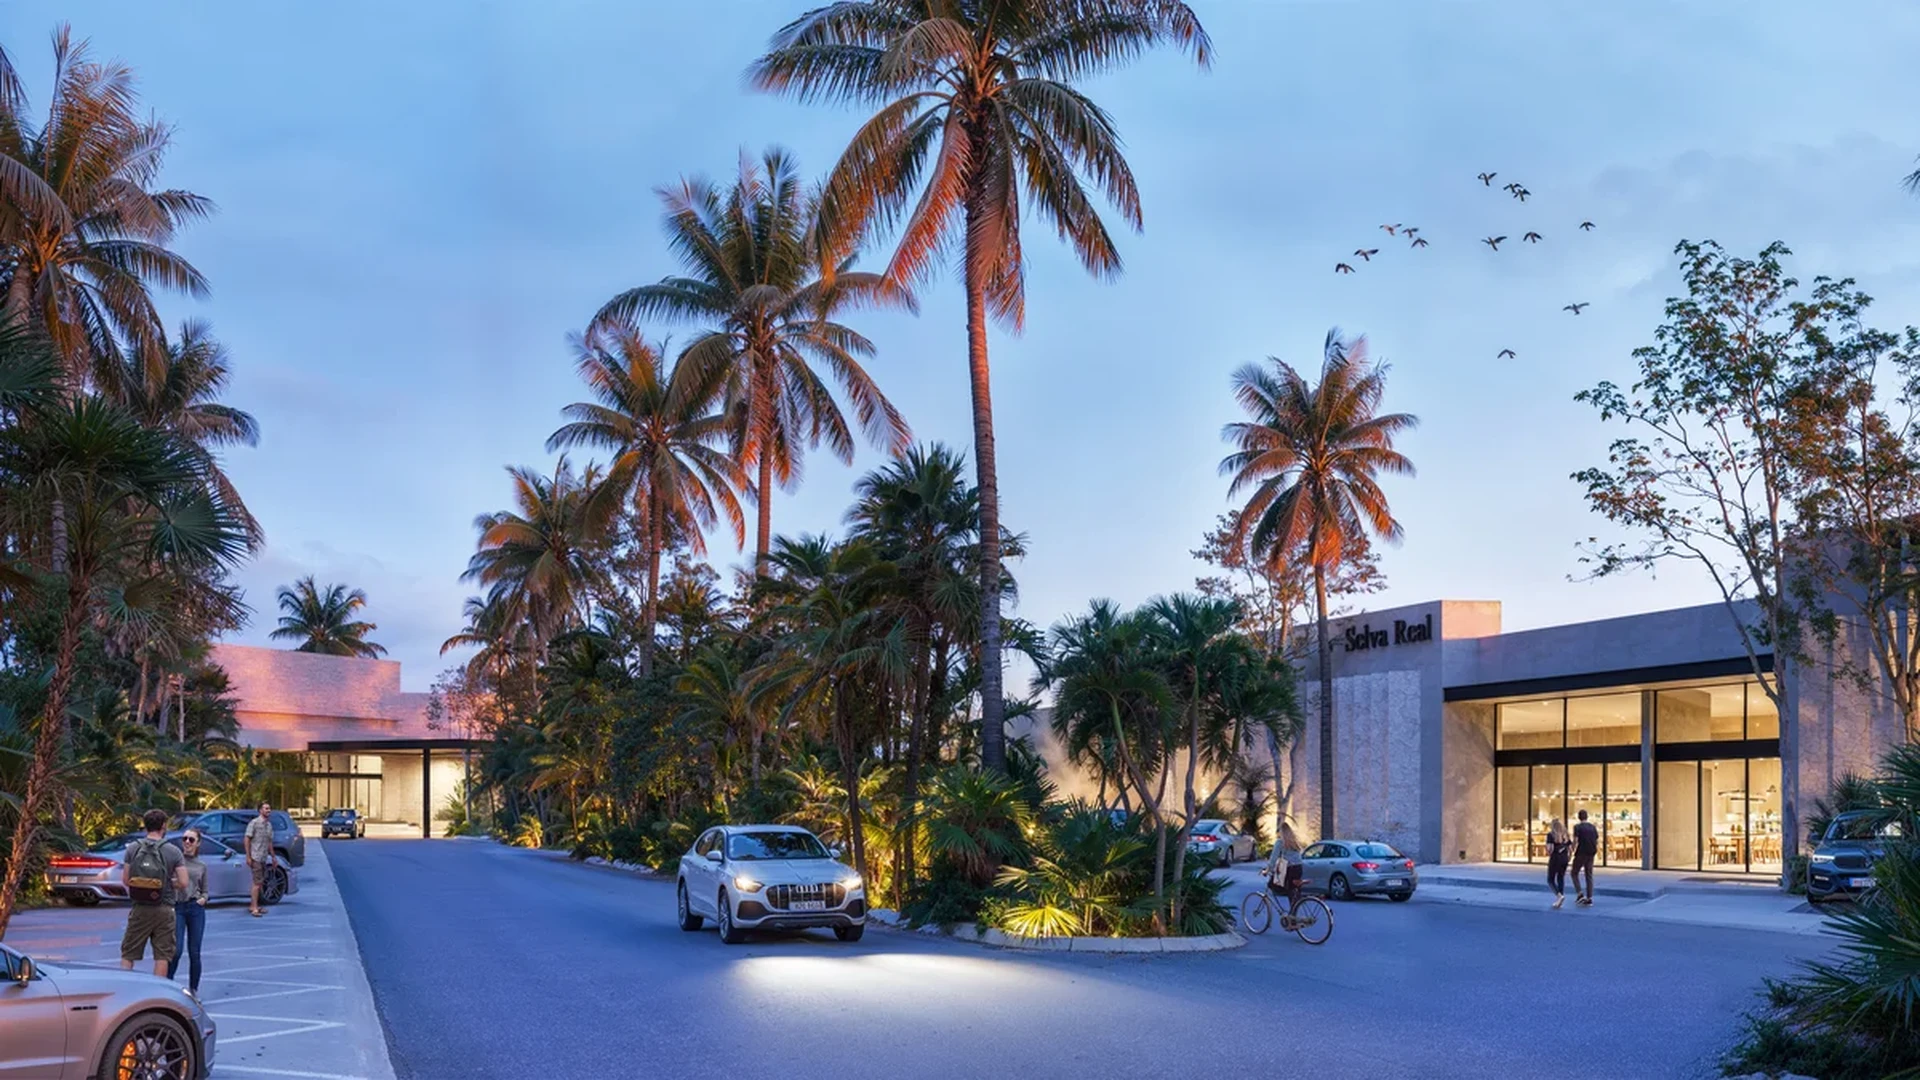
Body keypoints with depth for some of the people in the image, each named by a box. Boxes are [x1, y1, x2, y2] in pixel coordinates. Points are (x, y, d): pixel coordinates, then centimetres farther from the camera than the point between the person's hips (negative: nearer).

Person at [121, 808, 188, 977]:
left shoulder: (132, 849, -1)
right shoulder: (173, 852, -6)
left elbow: (125, 880, 0)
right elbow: (183, 883, -10)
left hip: (139, 909, 2)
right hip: (164, 909, -2)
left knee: (128, 955, 10)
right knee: (162, 956, 5)